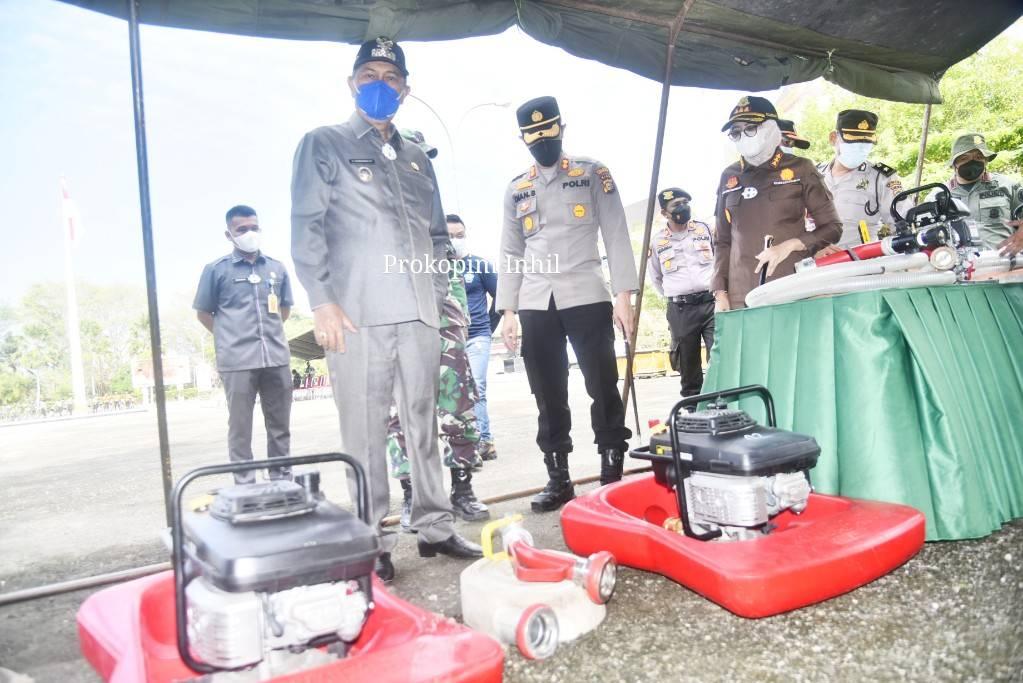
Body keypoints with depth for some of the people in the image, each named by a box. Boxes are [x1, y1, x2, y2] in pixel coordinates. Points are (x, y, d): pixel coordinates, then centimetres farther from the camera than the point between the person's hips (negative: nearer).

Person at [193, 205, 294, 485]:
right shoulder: (216, 270, 3)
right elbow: (203, 313, 8)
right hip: (237, 361, -3)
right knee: (240, 428, 0)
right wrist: (230, 337, 4)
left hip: (277, 357, 4)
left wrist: (269, 332, 13)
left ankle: (282, 483, 18)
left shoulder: (277, 268, 12)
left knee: (280, 426, 8)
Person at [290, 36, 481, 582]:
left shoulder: (416, 159, 23)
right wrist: (322, 301, -11)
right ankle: (373, 544, 7)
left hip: (418, 313, 5)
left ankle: (434, 527, 18)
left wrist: (438, 297, 14)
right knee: (365, 432, -2)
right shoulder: (324, 145, 8)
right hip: (357, 313, -4)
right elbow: (306, 227, -1)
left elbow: (437, 235, 24)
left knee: (423, 423, 8)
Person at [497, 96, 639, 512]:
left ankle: (613, 473, 8)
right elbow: (510, 253, 15)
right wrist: (508, 311, 7)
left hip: (586, 297, -3)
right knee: (548, 396, 4)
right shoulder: (516, 190, 15)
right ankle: (558, 478, 13)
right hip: (536, 305, 3)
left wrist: (623, 293, -7)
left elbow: (616, 235, 2)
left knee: (603, 388, -2)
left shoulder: (593, 174, 7)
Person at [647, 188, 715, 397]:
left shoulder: (705, 229, 8)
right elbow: (656, 278, 22)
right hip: (680, 310, 1)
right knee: (688, 366, 6)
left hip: (711, 303, -1)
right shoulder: (658, 243, 8)